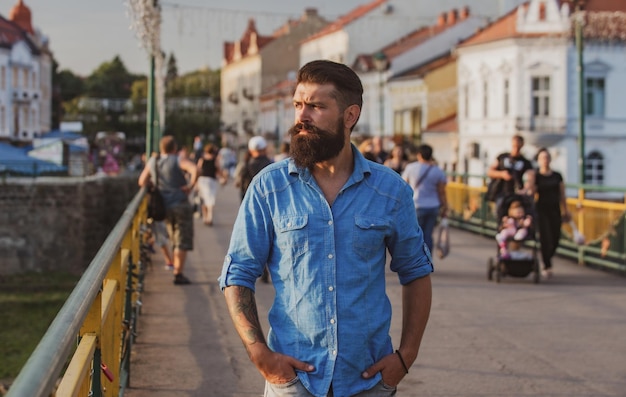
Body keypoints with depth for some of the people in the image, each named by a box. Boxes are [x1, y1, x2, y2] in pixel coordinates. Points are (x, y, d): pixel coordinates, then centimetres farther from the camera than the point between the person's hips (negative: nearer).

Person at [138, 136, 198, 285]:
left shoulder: (152, 162, 4)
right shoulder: (178, 160, -11)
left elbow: (142, 182, 11)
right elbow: (194, 170, -30)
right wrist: (190, 186, -20)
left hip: (164, 206, 6)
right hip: (180, 204, -5)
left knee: (176, 240, 21)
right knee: (183, 242, 1)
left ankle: (176, 268, 23)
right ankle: (178, 274, -4)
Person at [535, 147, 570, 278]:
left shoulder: (557, 176, 9)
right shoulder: (536, 176, -1)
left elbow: (562, 195, 13)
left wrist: (565, 211, 12)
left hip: (555, 210, 4)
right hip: (542, 210, -4)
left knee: (555, 239, 3)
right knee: (545, 238, -8)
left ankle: (546, 261, 26)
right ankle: (547, 267, -3)